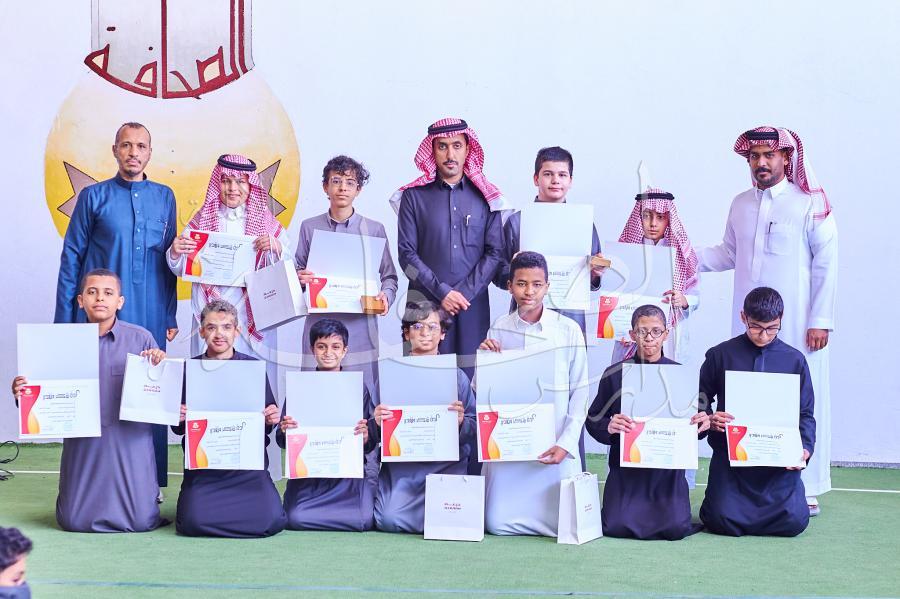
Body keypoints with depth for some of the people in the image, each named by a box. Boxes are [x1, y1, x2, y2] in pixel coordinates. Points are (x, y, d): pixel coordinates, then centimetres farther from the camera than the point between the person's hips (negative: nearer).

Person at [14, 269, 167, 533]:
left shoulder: (140, 338, -2)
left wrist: (161, 366, -19)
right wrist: (22, 393, -16)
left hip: (129, 441, -1)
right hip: (82, 444, 1)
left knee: (140, 522, -4)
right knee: (75, 522, 2)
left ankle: (147, 492, 30)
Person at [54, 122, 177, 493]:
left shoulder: (164, 198, 10)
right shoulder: (94, 197, 2)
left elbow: (170, 260, 13)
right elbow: (71, 256, 3)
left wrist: (170, 315, 10)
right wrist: (65, 319, -1)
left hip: (151, 318, 2)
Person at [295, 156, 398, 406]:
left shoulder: (374, 229, 10)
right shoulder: (309, 227, 12)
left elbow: (389, 275, 11)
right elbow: (298, 270, 14)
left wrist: (386, 295, -9)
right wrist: (300, 278, -9)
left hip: (360, 324, -1)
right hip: (319, 322, 1)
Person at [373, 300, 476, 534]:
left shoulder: (456, 376, 9)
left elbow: (474, 431, 5)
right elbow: (377, 435, 7)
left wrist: (461, 422, -17)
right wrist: (377, 422, -15)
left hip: (446, 463, 1)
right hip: (401, 461, 0)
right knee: (390, 521, -22)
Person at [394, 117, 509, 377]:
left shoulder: (485, 197, 8)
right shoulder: (414, 196, 5)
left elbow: (495, 253, 4)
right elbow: (407, 254, 0)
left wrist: (465, 292, -7)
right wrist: (441, 292, -9)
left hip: (473, 305, 1)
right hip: (424, 305, -1)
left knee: (471, 374, -2)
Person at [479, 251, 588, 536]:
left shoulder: (568, 330, -4)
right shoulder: (498, 330, 3)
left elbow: (580, 393, -1)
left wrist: (566, 443, -10)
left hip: (554, 446, -2)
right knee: (497, 524, -2)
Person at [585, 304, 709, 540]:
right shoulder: (615, 374, 1)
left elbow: (693, 421, 11)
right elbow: (592, 420, 3)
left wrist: (702, 425, -13)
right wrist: (609, 427, -20)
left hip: (668, 467, 1)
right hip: (626, 465, 0)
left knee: (675, 527, -15)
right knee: (617, 527, -15)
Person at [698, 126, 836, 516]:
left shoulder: (809, 205, -3)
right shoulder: (741, 205, 12)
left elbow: (826, 264, -4)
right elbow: (728, 254, 22)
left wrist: (821, 320, -8)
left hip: (796, 325, -5)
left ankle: (807, 490, 4)